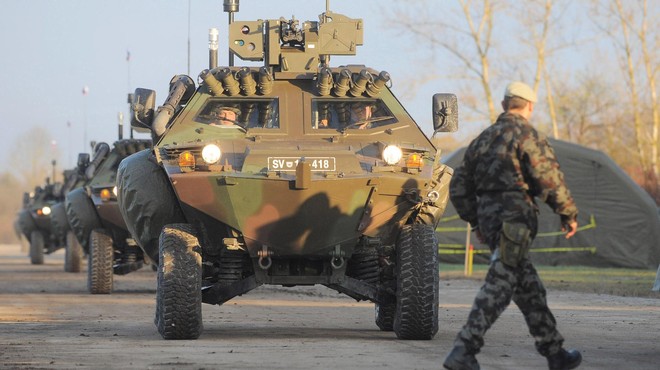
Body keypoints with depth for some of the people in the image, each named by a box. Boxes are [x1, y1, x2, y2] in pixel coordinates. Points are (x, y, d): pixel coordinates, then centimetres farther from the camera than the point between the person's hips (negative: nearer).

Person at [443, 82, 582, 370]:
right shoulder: (527, 136, -7)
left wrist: (476, 222, 27)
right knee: (498, 287, -10)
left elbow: (459, 187, 20)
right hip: (514, 221, -8)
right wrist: (568, 214, -1)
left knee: (529, 289, 15)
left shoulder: (483, 139, 17)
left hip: (488, 216, 8)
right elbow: (549, 180, -13)